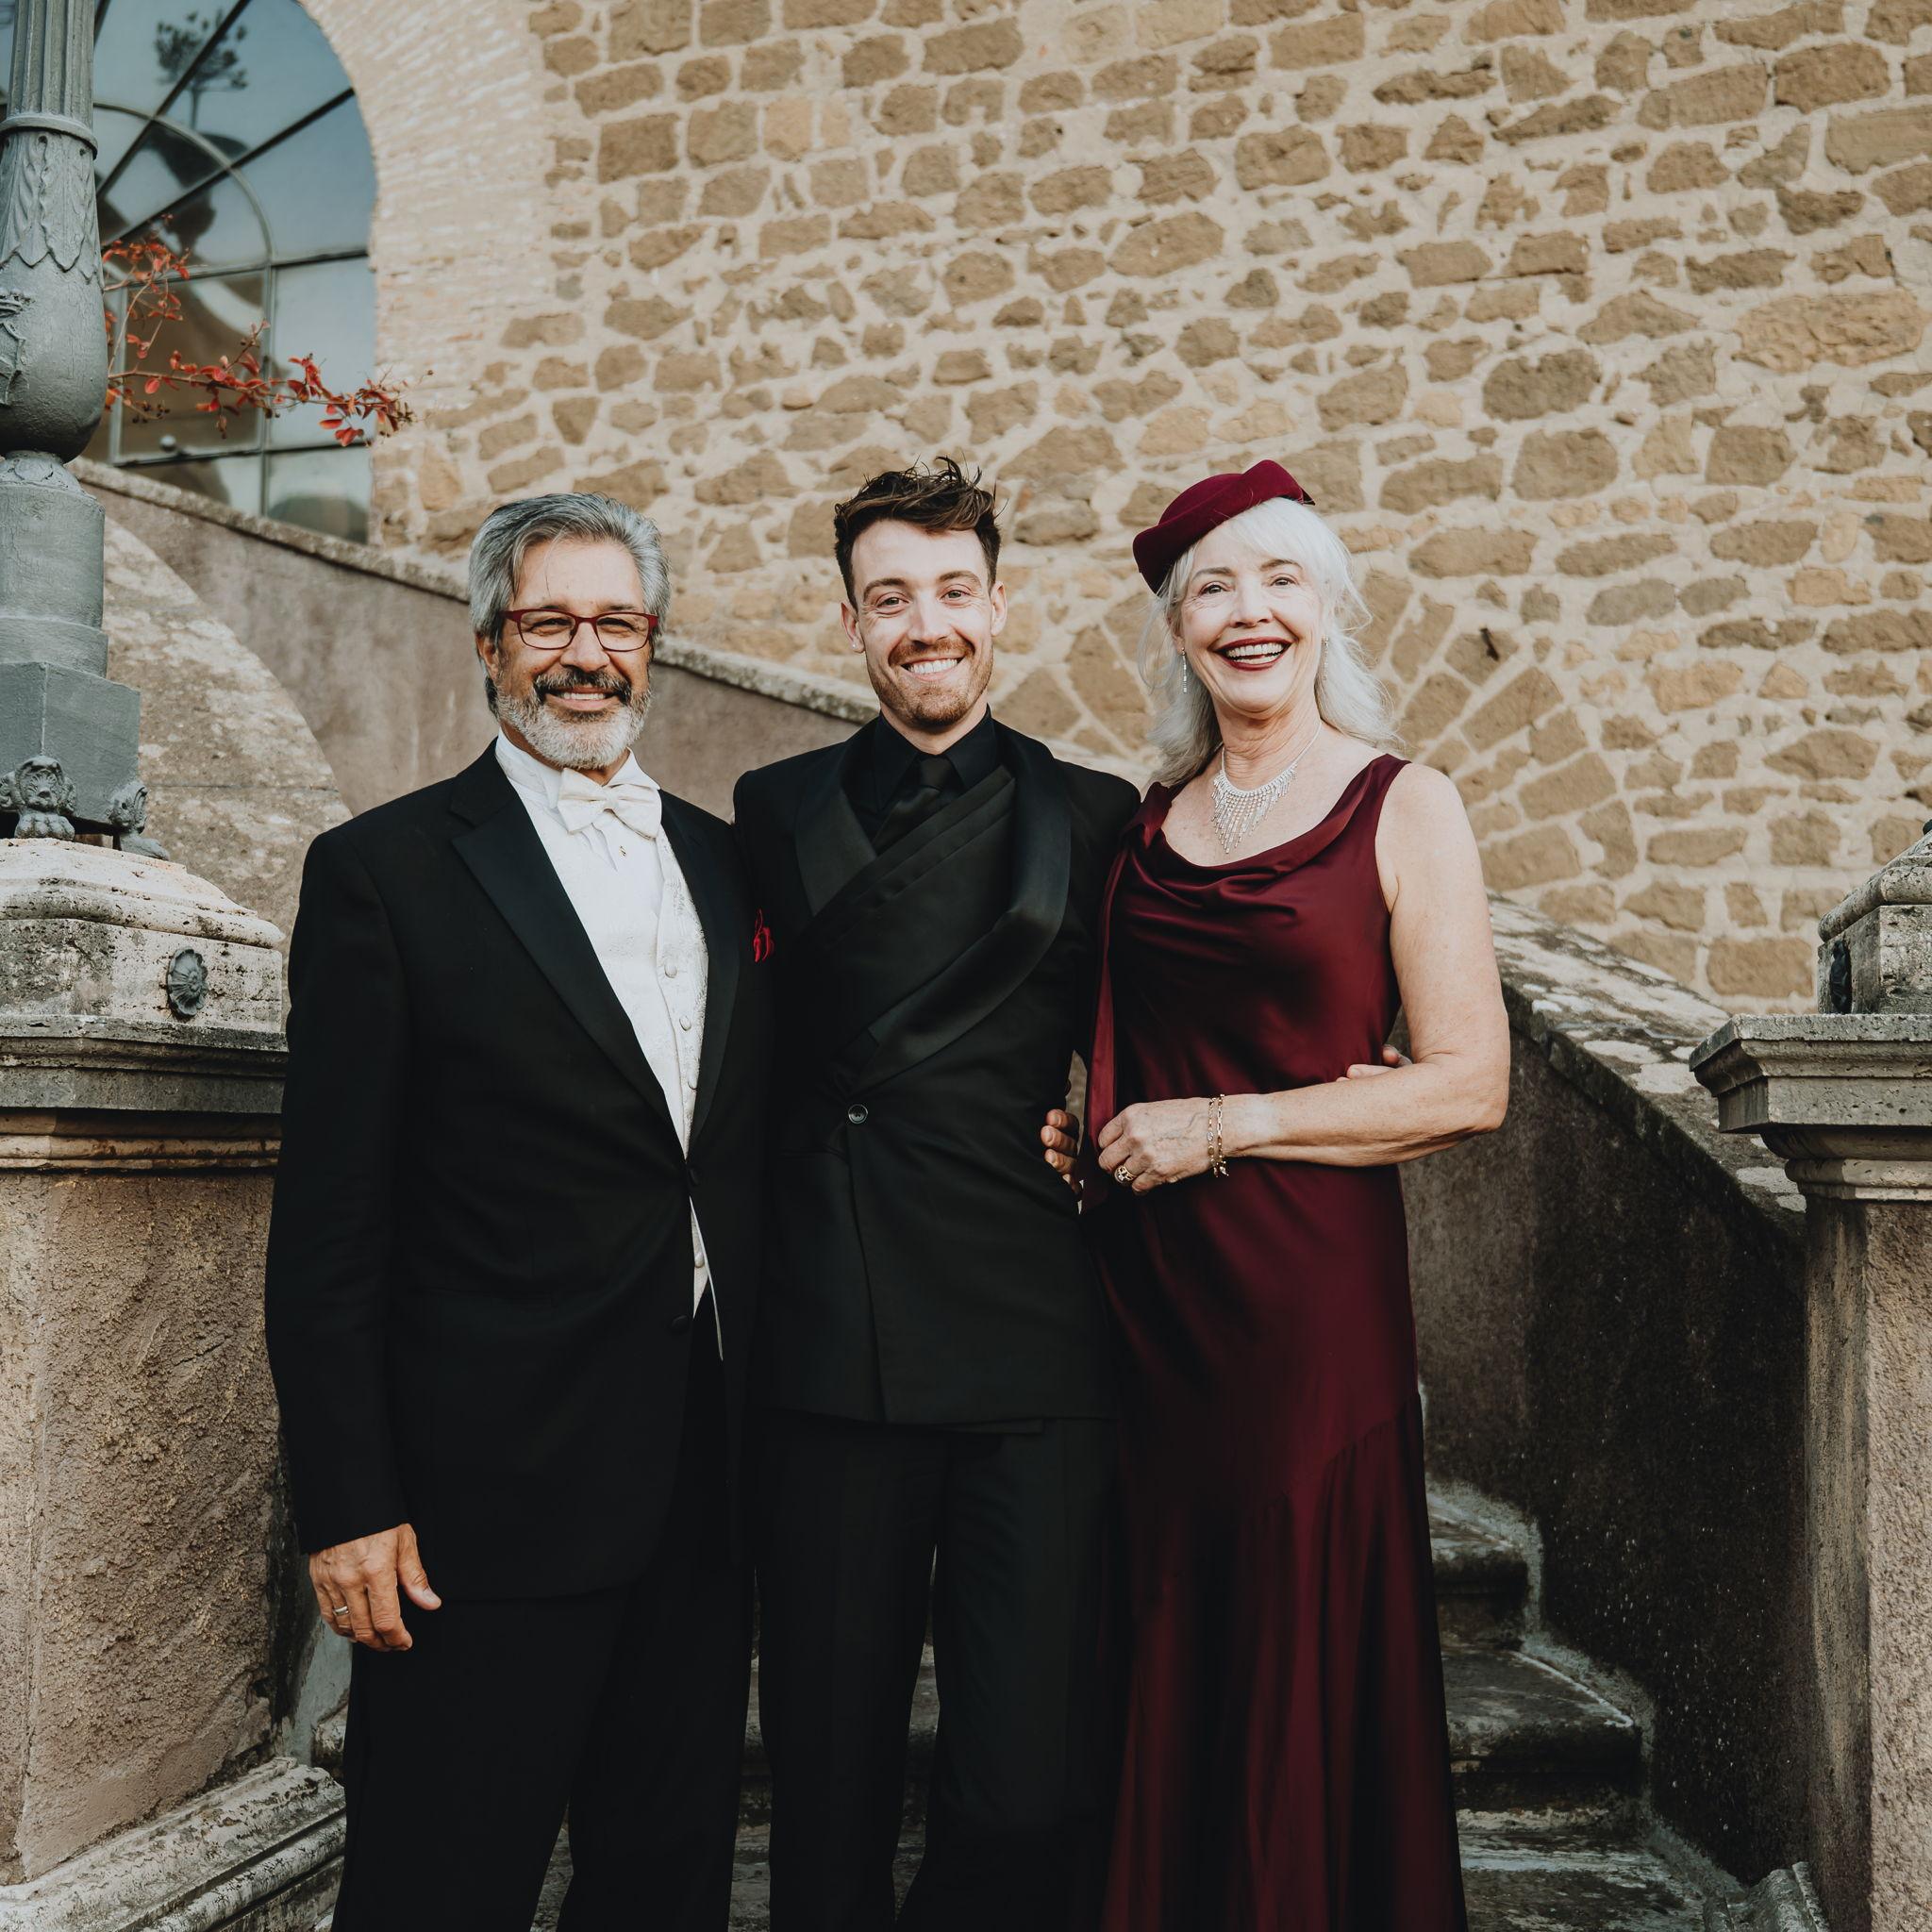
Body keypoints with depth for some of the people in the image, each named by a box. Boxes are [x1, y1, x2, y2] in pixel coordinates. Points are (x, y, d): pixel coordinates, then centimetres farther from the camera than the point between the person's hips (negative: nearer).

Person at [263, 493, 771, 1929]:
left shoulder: (725, 863, 12)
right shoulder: (384, 869, -4)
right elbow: (329, 1222, -7)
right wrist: (349, 1504, -11)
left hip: (708, 1482, 5)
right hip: (490, 1488, -5)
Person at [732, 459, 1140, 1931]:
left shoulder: (1093, 816, 9)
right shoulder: (779, 811, 12)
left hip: (1031, 1348, -1)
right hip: (831, 1352, 1)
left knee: (1030, 1785, -2)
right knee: (829, 1779, 10)